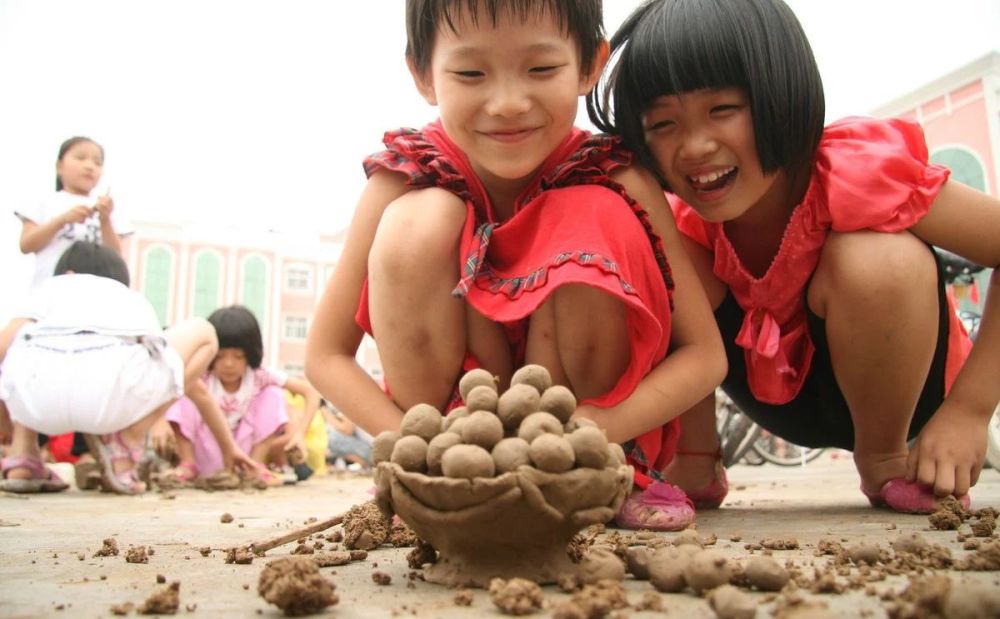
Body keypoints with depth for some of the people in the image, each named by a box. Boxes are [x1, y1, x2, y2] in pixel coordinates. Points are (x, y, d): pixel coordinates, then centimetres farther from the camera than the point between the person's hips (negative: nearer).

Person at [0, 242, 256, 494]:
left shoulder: (50, 286, 36)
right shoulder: (136, 300, 39)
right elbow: (196, 387, 44)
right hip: (114, 386, -2)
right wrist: (228, 447, 55)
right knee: (203, 333, 28)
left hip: (38, 384, 2)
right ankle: (124, 447, 13)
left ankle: (22, 458, 19)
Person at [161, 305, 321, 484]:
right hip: (208, 457, -1)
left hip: (245, 450, 1)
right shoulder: (201, 378, -14)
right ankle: (187, 464, -14)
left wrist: (299, 433, -26)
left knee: (273, 394, -17)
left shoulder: (261, 377, -13)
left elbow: (311, 391, -14)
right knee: (184, 395, -21)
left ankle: (256, 464, -16)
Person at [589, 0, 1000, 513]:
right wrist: (693, 455, -20)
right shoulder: (682, 221, -18)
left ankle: (885, 460, -8)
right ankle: (694, 461, -8)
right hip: (784, 401, 2)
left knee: (880, 260, -34)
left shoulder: (856, 173, -29)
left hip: (899, 391, -2)